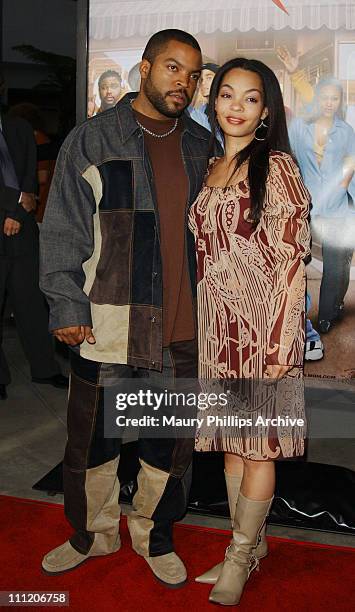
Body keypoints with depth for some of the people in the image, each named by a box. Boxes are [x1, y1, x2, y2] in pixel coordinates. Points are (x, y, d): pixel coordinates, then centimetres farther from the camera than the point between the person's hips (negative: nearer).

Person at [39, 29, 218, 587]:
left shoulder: (203, 147, 10)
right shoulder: (91, 140, 1)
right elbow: (63, 232, -1)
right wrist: (67, 305, -9)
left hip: (181, 329, 3)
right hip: (105, 326, -2)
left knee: (172, 444, 13)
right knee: (91, 440, 11)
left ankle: (154, 535, 36)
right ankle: (92, 533, 36)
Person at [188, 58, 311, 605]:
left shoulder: (277, 166, -6)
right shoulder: (210, 168, 14)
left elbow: (293, 258, -11)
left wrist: (283, 339, -16)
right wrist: (195, 329, 14)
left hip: (262, 323, -7)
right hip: (217, 325, 7)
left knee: (259, 443, 3)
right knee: (231, 440, 13)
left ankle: (241, 556, 20)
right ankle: (250, 545, 30)